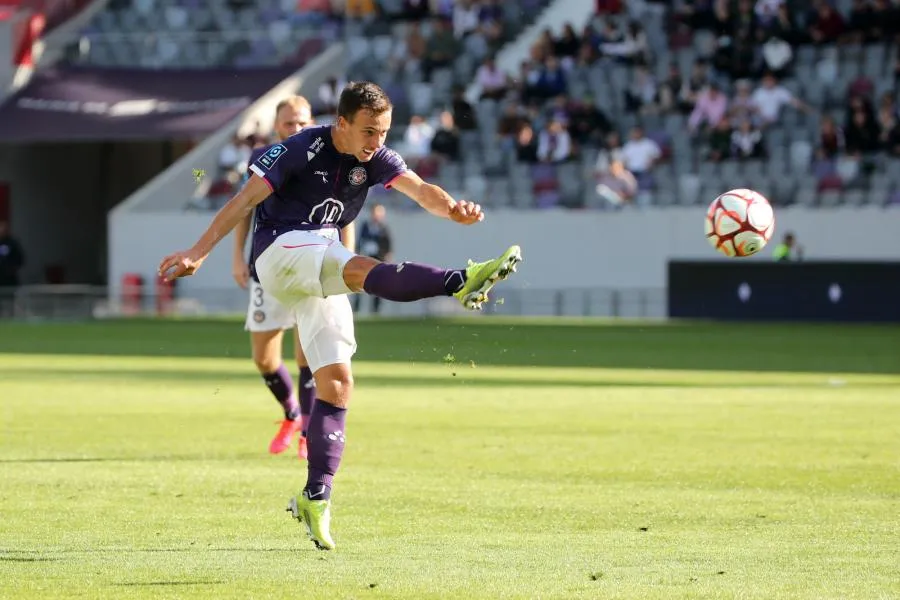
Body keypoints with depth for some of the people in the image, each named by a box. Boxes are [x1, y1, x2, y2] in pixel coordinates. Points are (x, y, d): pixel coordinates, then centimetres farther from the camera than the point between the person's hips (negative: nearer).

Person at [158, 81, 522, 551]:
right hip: (280, 249, -7)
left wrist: (452, 209, -33)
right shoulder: (302, 150, -14)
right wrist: (199, 251, -23)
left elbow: (420, 190, -11)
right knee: (365, 270, -33)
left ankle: (315, 498, 1)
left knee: (337, 384, -1)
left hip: (319, 273, 7)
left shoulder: (375, 158, 3)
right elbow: (246, 198, -16)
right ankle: (461, 282, -55)